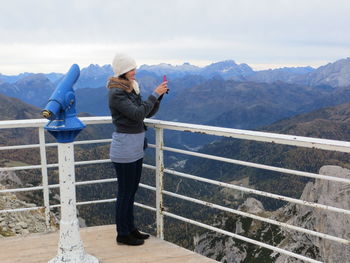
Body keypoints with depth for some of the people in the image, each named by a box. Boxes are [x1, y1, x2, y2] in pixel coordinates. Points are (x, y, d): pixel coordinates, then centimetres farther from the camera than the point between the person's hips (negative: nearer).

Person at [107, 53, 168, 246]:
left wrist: (159, 96, -3)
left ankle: (130, 228, 31)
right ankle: (122, 234, 17)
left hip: (136, 148, 9)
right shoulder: (116, 93, -16)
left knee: (131, 191, 17)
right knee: (125, 192, 2)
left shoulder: (132, 89, 10)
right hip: (124, 148, -9)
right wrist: (155, 94, -19)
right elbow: (137, 114, -23)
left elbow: (148, 113, 11)